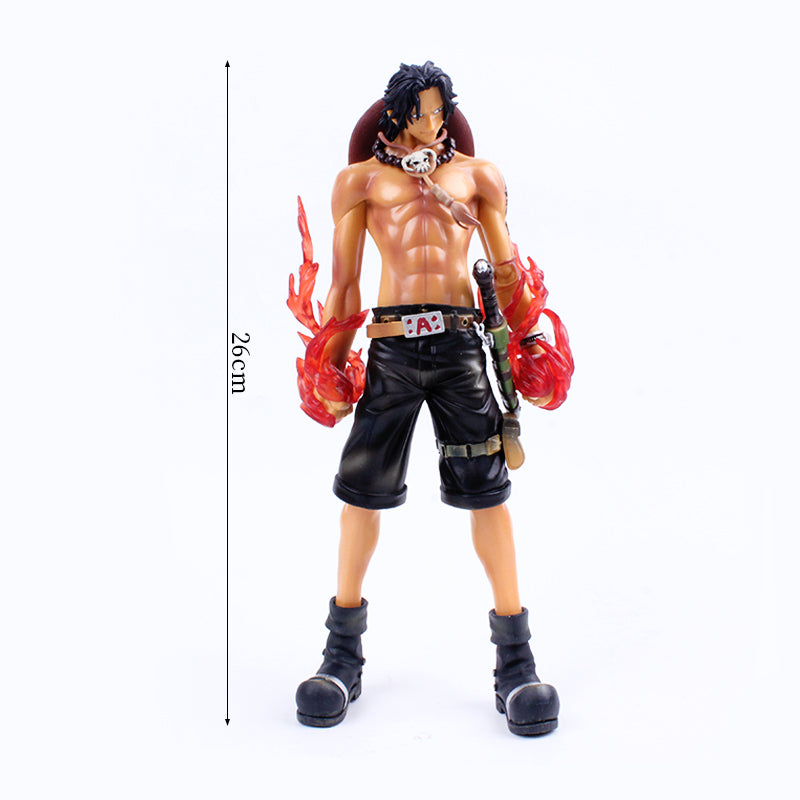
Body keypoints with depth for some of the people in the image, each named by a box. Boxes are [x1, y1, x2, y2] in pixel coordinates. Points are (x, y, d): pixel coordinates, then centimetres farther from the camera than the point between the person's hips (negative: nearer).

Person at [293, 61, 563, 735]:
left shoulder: (475, 173, 19)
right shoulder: (362, 178, 17)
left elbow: (507, 268, 17)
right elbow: (343, 279, 13)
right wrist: (332, 366, 7)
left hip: (460, 340, 0)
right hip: (390, 344, 0)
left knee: (487, 489, -3)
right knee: (362, 488, 0)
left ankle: (515, 660, 6)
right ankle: (343, 654, 16)